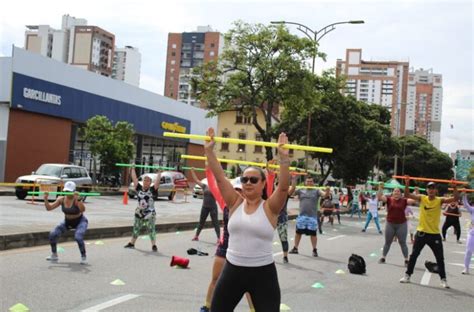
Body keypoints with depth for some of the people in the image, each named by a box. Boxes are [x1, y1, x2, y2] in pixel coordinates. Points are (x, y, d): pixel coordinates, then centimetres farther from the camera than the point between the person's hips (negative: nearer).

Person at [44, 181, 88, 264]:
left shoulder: (76, 200, -26)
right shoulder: (61, 199, -12)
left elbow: (83, 210, -45)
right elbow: (49, 208, -12)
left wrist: (78, 200, -58)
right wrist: (45, 200, -28)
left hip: (80, 221, -5)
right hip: (67, 222, 5)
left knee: (78, 237, -30)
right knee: (53, 234, -9)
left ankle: (84, 257, -7)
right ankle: (54, 255, 12)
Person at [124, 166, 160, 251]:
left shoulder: (152, 190, -6)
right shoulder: (139, 189, 2)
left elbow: (157, 181, -14)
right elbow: (134, 179, 1)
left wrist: (159, 173, -18)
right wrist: (133, 169, 2)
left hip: (150, 214, -4)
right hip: (139, 213, 4)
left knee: (151, 230, -2)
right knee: (135, 229, 15)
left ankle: (154, 245, 3)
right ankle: (131, 243, 28)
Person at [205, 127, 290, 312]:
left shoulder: (269, 208, -5)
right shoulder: (235, 203, 2)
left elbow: (284, 187, -21)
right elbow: (219, 177, -4)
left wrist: (284, 158, -30)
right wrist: (209, 151, -11)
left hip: (262, 273, -3)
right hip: (232, 270, 3)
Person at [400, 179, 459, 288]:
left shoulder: (440, 200, -5)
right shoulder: (422, 198, -2)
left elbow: (455, 198, -15)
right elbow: (407, 195, -9)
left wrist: (455, 187, -29)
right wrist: (407, 184, -23)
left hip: (434, 234, -1)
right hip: (421, 232, 1)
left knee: (440, 258, 4)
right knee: (414, 255, 8)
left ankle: (443, 279, 15)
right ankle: (407, 275, 19)